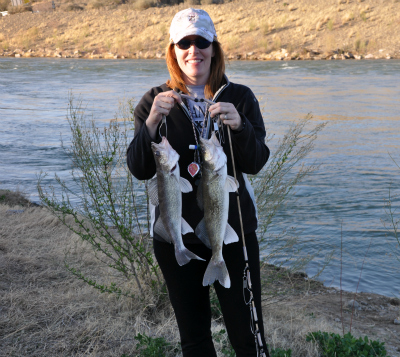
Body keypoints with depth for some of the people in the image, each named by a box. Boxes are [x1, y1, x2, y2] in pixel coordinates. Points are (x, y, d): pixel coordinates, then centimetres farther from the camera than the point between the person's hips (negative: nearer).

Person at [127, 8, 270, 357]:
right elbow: (140, 170, -8)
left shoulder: (240, 97, 1)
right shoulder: (156, 101, 1)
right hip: (175, 235, 1)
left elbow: (256, 164, -10)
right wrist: (151, 124, -25)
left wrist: (239, 125, -29)